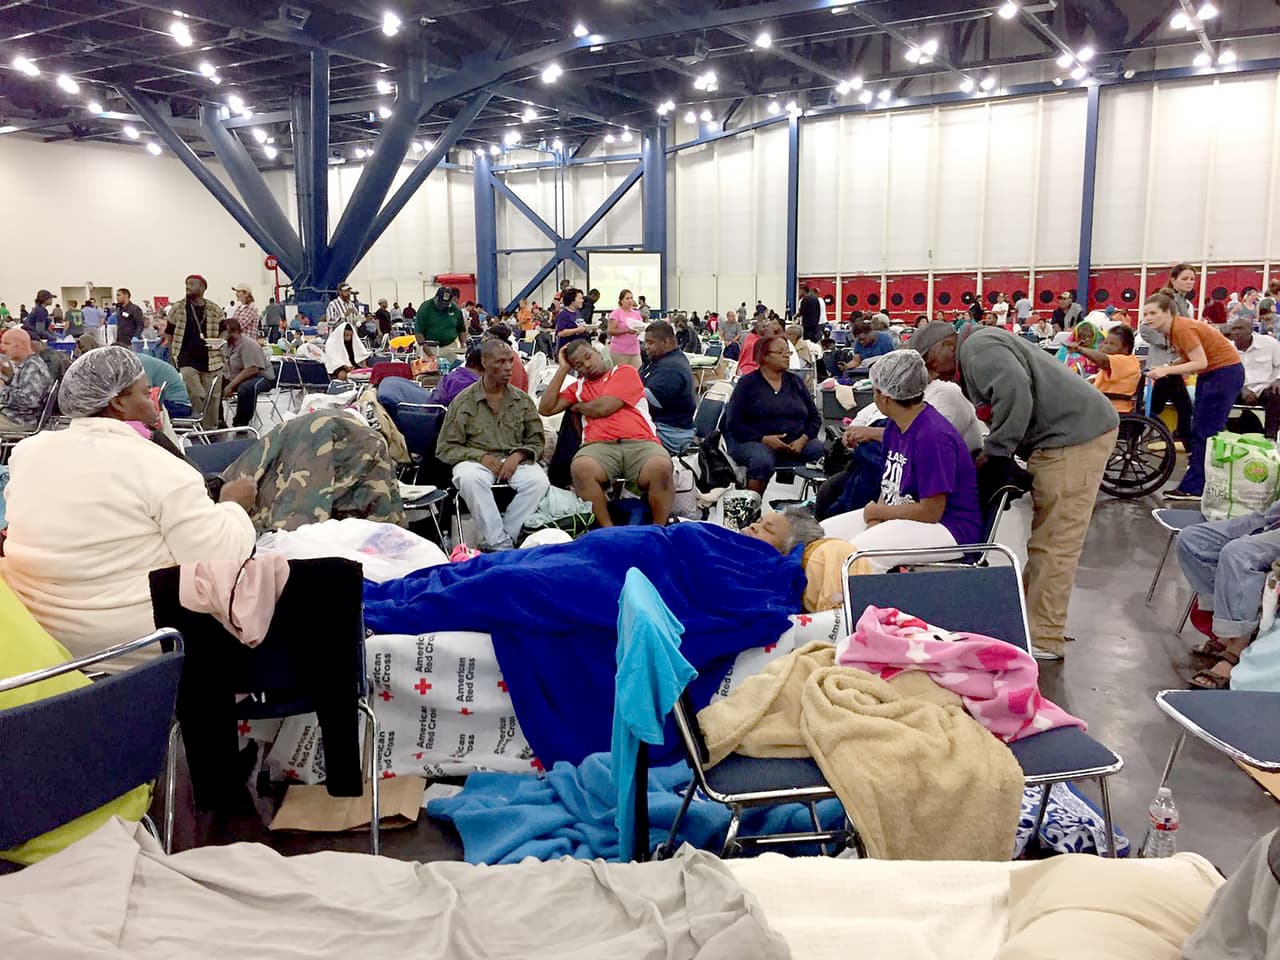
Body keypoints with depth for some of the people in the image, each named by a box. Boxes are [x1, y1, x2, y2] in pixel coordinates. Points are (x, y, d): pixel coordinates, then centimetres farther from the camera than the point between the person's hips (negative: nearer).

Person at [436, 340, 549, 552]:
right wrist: (482, 457, -13)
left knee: (539, 481, -30)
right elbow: (446, 447, 2)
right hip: (476, 460, -2)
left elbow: (537, 441, 15)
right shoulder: (464, 401, 5)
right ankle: (500, 544, -30)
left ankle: (493, 542, -23)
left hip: (514, 461, 2)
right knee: (469, 479, -37)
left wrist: (518, 455, -8)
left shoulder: (523, 399, 14)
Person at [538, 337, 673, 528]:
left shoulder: (626, 372, 14)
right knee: (580, 467, -35)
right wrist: (562, 369, 20)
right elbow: (545, 409, 16)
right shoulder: (578, 387, 28)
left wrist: (577, 406, 22)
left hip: (640, 442, -2)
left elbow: (602, 408, 2)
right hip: (599, 446, 2)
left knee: (661, 468, -36)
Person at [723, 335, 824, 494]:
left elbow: (815, 417, 13)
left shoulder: (795, 382, 17)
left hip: (795, 443, 4)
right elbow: (733, 424, -3)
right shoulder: (747, 383, 4)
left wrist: (803, 439, -8)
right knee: (762, 461, -37)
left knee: (821, 450, -24)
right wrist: (764, 439, -16)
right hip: (754, 441, -4)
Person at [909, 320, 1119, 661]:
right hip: (1078, 430, 11)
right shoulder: (979, 351, 23)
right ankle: (1031, 617, 22)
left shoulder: (978, 348, -10)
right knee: (1046, 537, 14)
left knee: (1054, 541, -8)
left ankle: (1045, 639, -3)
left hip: (1076, 437, -11)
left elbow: (1016, 393, -26)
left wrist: (993, 452, -17)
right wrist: (993, 452, 3)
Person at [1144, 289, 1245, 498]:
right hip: (1209, 374, 10)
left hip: (1226, 372, -10)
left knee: (1205, 432, -10)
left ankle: (1194, 488, -9)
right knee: (1199, 429, 10)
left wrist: (1167, 370, -29)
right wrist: (1166, 368, -8)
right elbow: (1190, 359, 6)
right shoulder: (1171, 330, 6)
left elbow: (1201, 362, -25)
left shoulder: (1182, 328, -21)